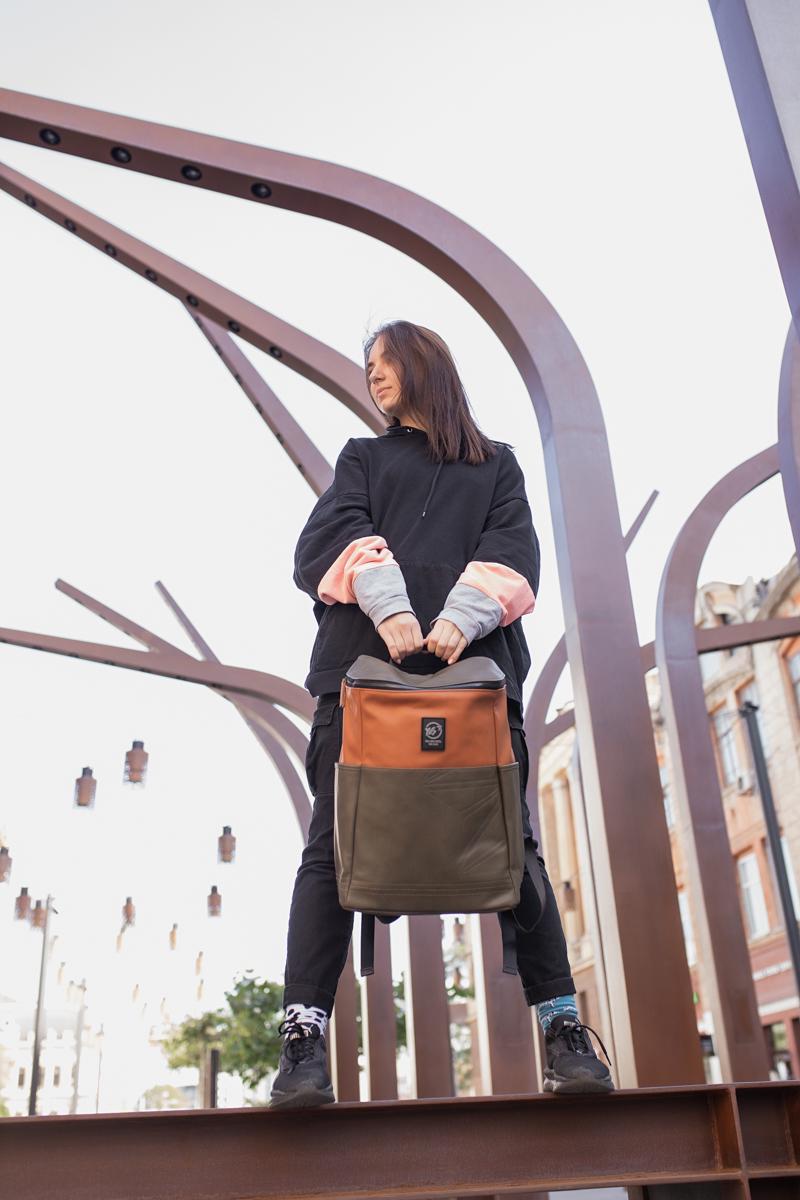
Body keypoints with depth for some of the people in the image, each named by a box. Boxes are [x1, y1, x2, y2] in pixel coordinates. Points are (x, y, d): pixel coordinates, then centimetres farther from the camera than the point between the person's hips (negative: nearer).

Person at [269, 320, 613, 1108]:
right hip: (363, 664, 1)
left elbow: (511, 548, 6)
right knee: (332, 849, -7)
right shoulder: (363, 458, 26)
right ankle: (304, 1040, -6)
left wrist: (462, 617, -15)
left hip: (474, 666, 0)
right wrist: (389, 609, -16)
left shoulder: (496, 464, 25)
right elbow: (338, 531, 4)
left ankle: (563, 1031, 4)